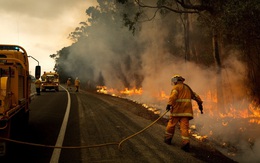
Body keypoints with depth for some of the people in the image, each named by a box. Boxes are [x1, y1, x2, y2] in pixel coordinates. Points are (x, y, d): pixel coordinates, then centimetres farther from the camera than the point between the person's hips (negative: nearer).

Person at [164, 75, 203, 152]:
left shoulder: (176, 87, 3)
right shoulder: (187, 88, 24)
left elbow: (173, 96, -16)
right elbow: (196, 96, 25)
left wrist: (169, 104, -23)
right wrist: (200, 104, 31)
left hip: (177, 109, -5)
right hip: (186, 110, 5)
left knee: (171, 124, 10)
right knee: (184, 126, -1)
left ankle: (168, 138, 23)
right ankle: (186, 143, -14)